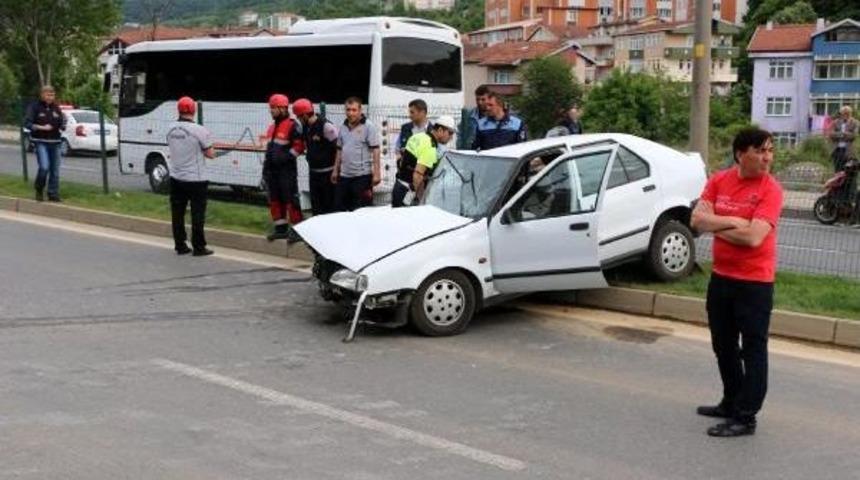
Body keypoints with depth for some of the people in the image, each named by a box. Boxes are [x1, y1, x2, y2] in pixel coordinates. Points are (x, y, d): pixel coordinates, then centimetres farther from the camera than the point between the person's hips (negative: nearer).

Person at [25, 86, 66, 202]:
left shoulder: (56, 108, 10)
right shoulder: (35, 107, -2)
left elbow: (62, 126, 12)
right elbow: (27, 123, -6)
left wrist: (63, 124, -11)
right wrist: (42, 127, -16)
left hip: (55, 142, 4)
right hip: (41, 142, -4)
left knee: (55, 170, 2)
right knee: (44, 167, -18)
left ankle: (53, 194, 11)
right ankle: (39, 189, 6)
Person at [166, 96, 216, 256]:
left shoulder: (171, 129, 1)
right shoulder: (199, 130, -16)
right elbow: (210, 154, -9)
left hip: (176, 178, 5)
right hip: (195, 180, -5)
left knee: (177, 213, 11)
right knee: (197, 214, 2)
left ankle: (180, 246, 16)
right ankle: (198, 247, 6)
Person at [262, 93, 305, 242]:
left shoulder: (292, 126, -11)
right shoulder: (272, 127, 17)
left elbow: (299, 146, -16)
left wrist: (286, 157, -20)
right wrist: (266, 165, 18)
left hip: (287, 170, -9)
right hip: (272, 169, 9)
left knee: (291, 199, -8)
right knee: (275, 199, 12)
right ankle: (280, 228, 21)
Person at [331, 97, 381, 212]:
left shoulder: (368, 127, -7)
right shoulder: (343, 127, 12)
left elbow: (375, 151, -11)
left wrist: (376, 173, -16)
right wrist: (335, 170, 17)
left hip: (362, 176, -6)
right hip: (344, 176, 6)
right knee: (338, 209, 10)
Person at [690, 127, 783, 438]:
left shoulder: (770, 189, -15)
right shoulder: (719, 181, 1)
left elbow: (753, 237, -25)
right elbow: (697, 219, -8)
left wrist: (715, 226, -13)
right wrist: (733, 221, -20)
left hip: (755, 281, -6)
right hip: (720, 277, 6)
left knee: (753, 350, 1)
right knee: (723, 345, 19)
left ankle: (745, 417, 9)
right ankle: (731, 402, 36)